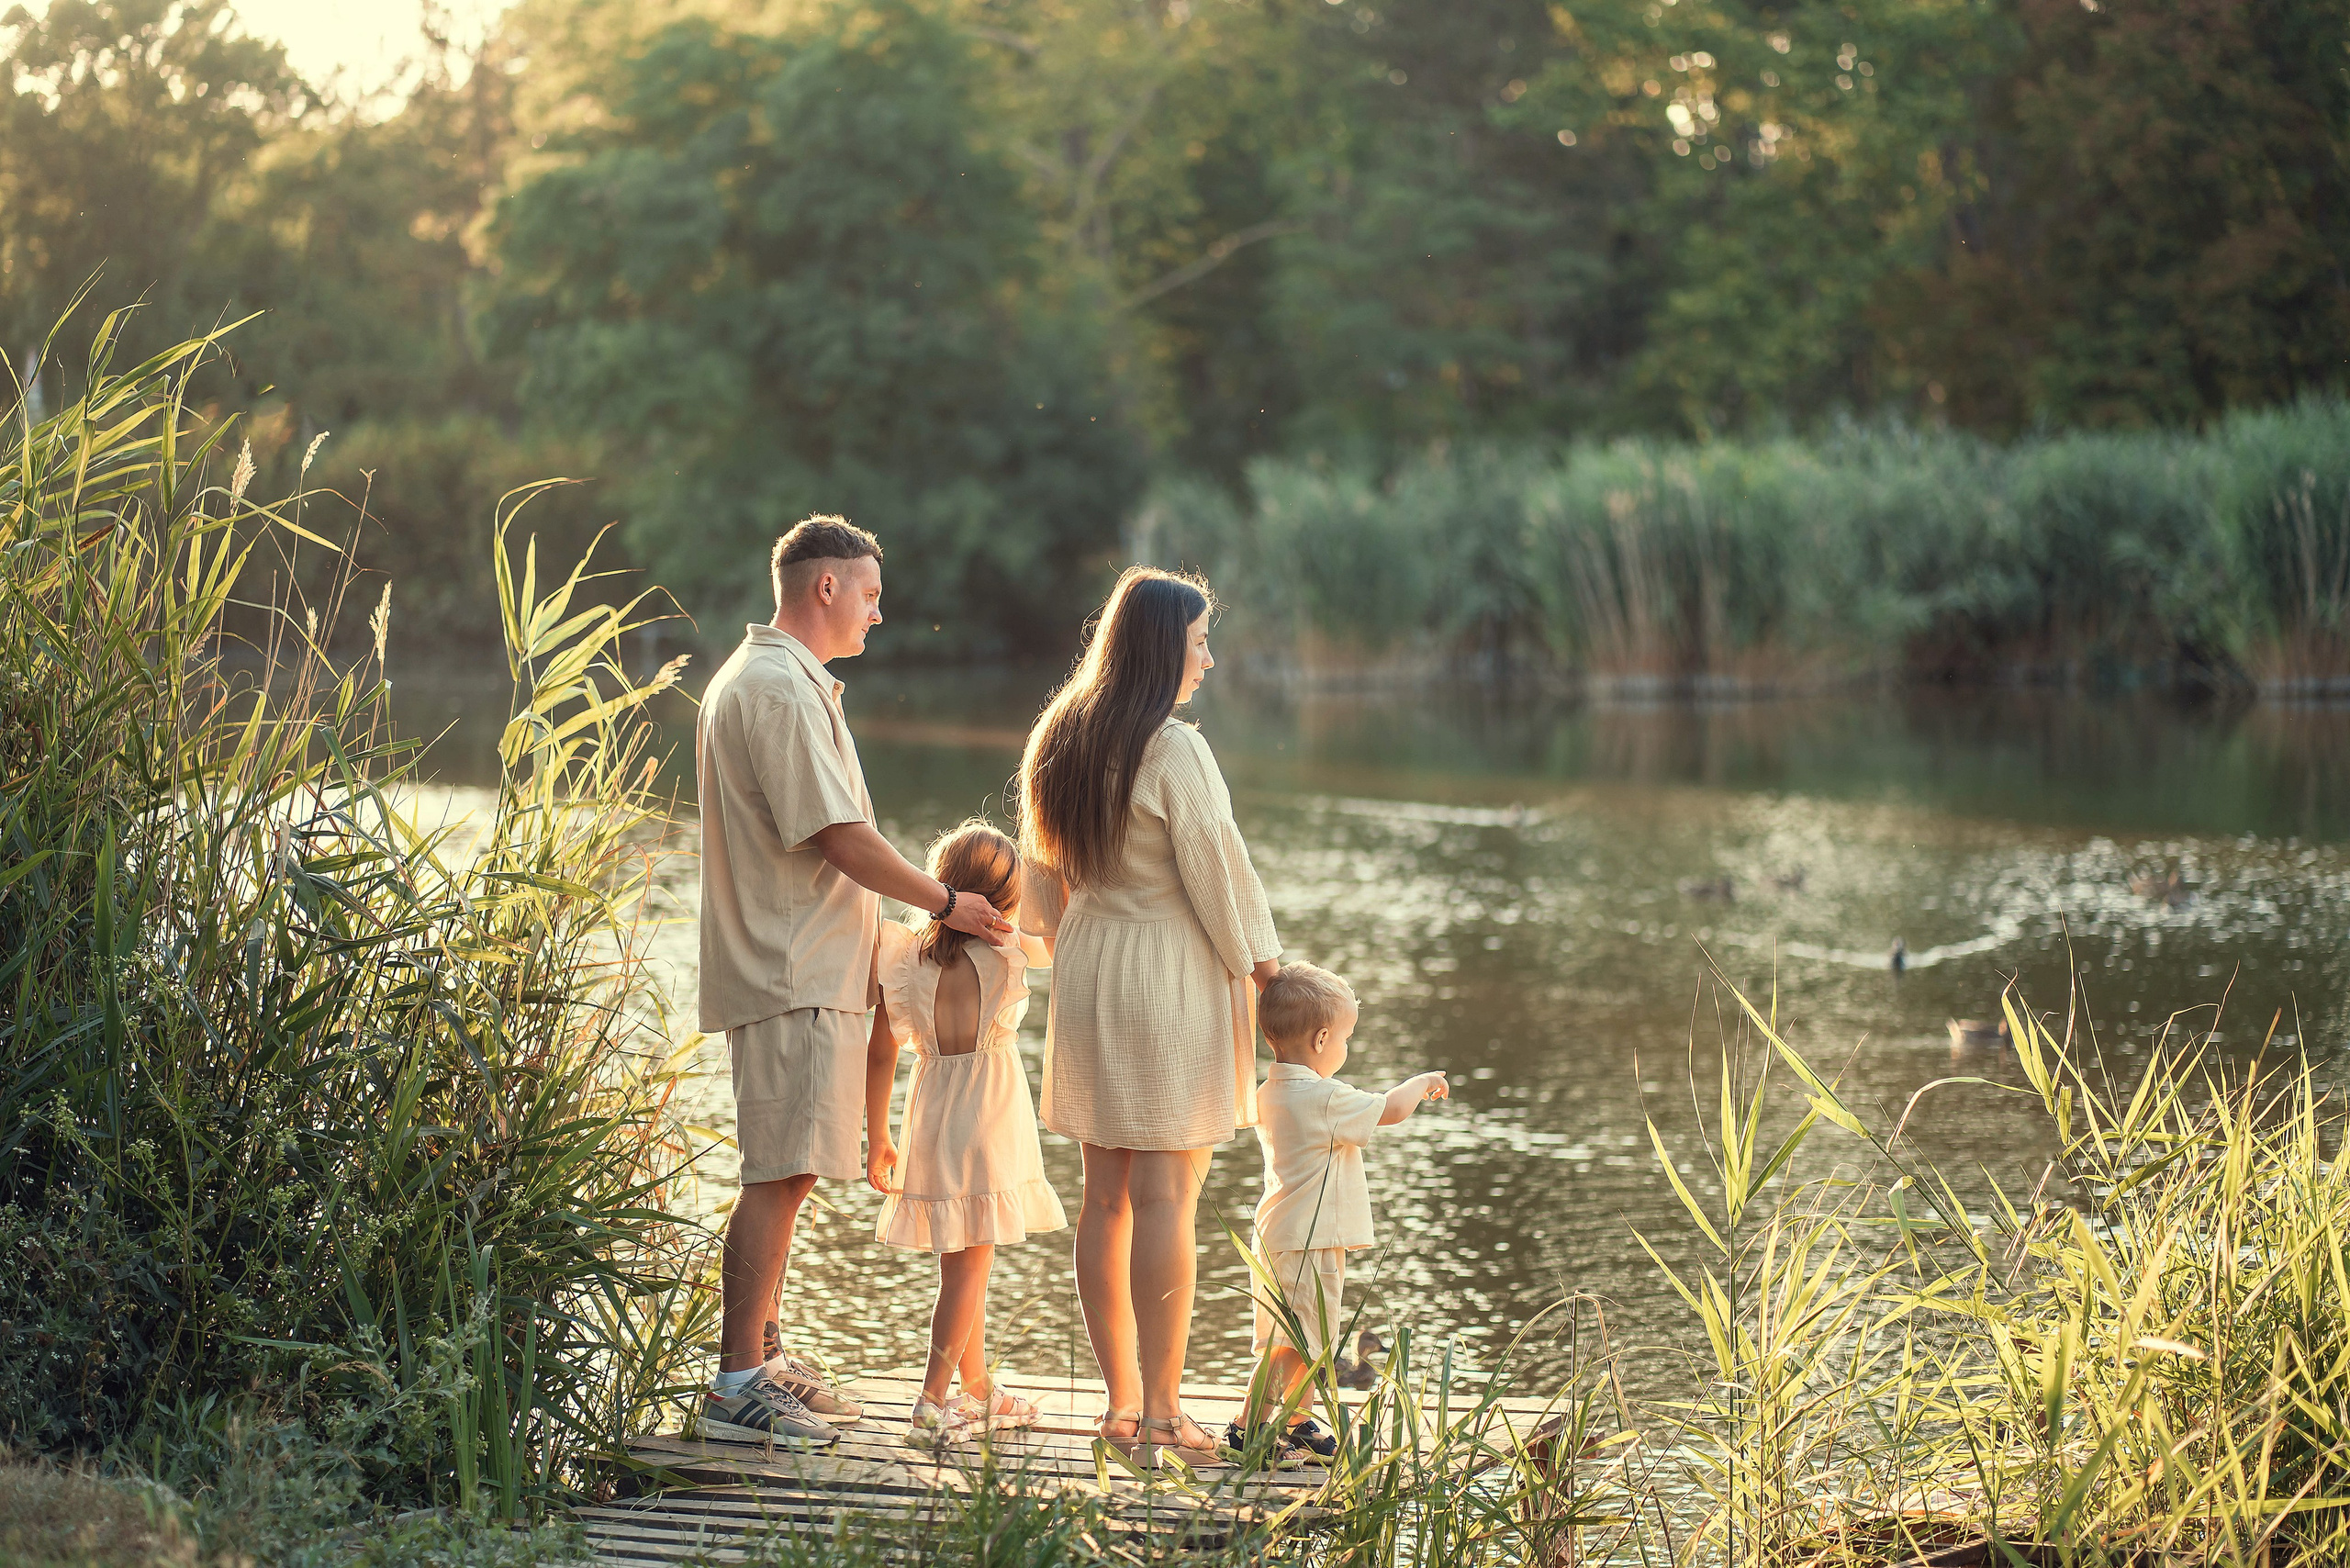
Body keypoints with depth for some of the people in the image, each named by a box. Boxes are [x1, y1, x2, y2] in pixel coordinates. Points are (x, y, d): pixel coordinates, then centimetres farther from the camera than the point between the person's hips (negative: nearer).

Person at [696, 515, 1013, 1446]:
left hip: (798, 972, 11)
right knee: (780, 1176, -10)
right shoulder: (779, 689, -15)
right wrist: (946, 903, -8)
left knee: (785, 1176, 14)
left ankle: (757, 1360, 21)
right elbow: (842, 838, -18)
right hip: (792, 975, -11)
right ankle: (736, 1385, -8)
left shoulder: (776, 680, 21)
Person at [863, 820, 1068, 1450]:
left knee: (960, 1262, 16)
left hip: (928, 1114, 5)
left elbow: (880, 1053, 4)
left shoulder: (902, 957, -1)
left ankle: (981, 1391, 28)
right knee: (971, 1263, -3)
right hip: (988, 1116, -5)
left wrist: (877, 1137, 11)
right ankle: (933, 1401, -9)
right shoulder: (1006, 954, -12)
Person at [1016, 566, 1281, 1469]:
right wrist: (1253, 966, 0)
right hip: (1172, 972, -7)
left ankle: (1121, 1402, 14)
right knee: (1166, 1195, -5)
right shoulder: (1174, 750, -15)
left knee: (1104, 1194, 9)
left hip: (1088, 969, 7)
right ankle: (1161, 1413, -4)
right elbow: (1214, 871, -12)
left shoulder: (1060, 742, 8)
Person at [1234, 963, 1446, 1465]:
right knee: (1294, 1344, -6)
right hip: (1309, 1243, -10)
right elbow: (1390, 1110, -13)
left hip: (1283, 1235, 10)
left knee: (1312, 1343, 20)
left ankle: (1301, 1426, 30)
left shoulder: (1271, 1093, 9)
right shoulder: (1324, 1099, -20)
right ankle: (1248, 1428, -6)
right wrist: (1422, 1083, 6)